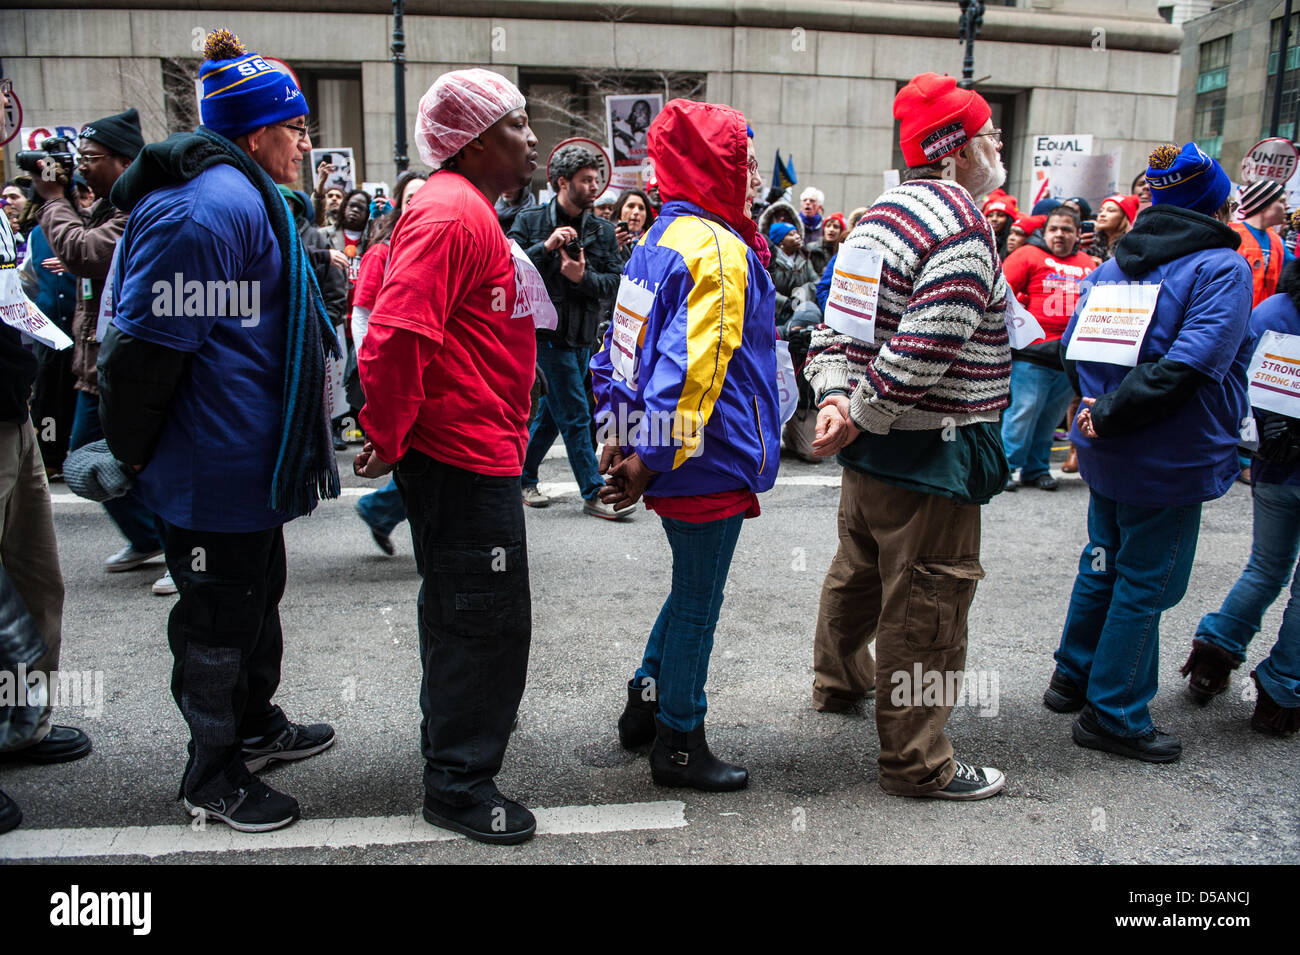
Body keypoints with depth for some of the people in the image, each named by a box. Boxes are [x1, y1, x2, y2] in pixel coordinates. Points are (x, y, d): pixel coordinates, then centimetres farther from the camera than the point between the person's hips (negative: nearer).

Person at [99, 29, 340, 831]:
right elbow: (149, 344, -24)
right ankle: (213, 775, 24)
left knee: (257, 597, 23)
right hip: (219, 471, -11)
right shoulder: (208, 209, -21)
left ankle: (255, 725, 43)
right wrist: (135, 453, -13)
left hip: (254, 463, 11)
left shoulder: (249, 200, 14)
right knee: (219, 620, 5)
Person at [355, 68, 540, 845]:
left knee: (463, 612, 22)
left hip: (479, 453, 11)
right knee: (486, 618, -2)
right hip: (465, 457, -11)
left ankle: (453, 745, 41)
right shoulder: (450, 214, -18)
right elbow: (395, 336, -26)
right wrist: (388, 440, -17)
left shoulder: (472, 213, 17)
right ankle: (460, 782, 14)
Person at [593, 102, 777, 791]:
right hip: (707, 464, -9)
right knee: (698, 603, 3)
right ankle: (678, 745, 17)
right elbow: (690, 365, -25)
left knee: (690, 592, 23)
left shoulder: (659, 239, 13)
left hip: (668, 460, 9)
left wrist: (616, 439, 16)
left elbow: (619, 345, 16)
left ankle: (645, 707, 34)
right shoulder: (720, 251, -17)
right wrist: (649, 459, -22)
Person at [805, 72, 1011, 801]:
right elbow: (926, 349, -26)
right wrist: (861, 419, -17)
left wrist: (836, 395, -4)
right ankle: (917, 761, 13)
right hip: (930, 454, -10)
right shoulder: (962, 227, -18)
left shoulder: (884, 212, 11)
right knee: (929, 599, 0)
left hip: (874, 444, 10)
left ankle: (840, 679, 49)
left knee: (861, 565, 26)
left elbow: (837, 315, 7)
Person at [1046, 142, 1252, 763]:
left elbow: (1072, 347, 4)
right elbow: (1190, 364, -25)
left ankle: (1072, 678, 34)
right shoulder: (1222, 268, -13)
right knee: (1146, 584, 4)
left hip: (1108, 454, 7)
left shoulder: (1112, 264, 7)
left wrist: (1100, 406, 3)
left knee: (1103, 563, 21)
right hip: (1169, 461, -7)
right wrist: (1111, 415, -21)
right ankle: (1112, 716, 14)